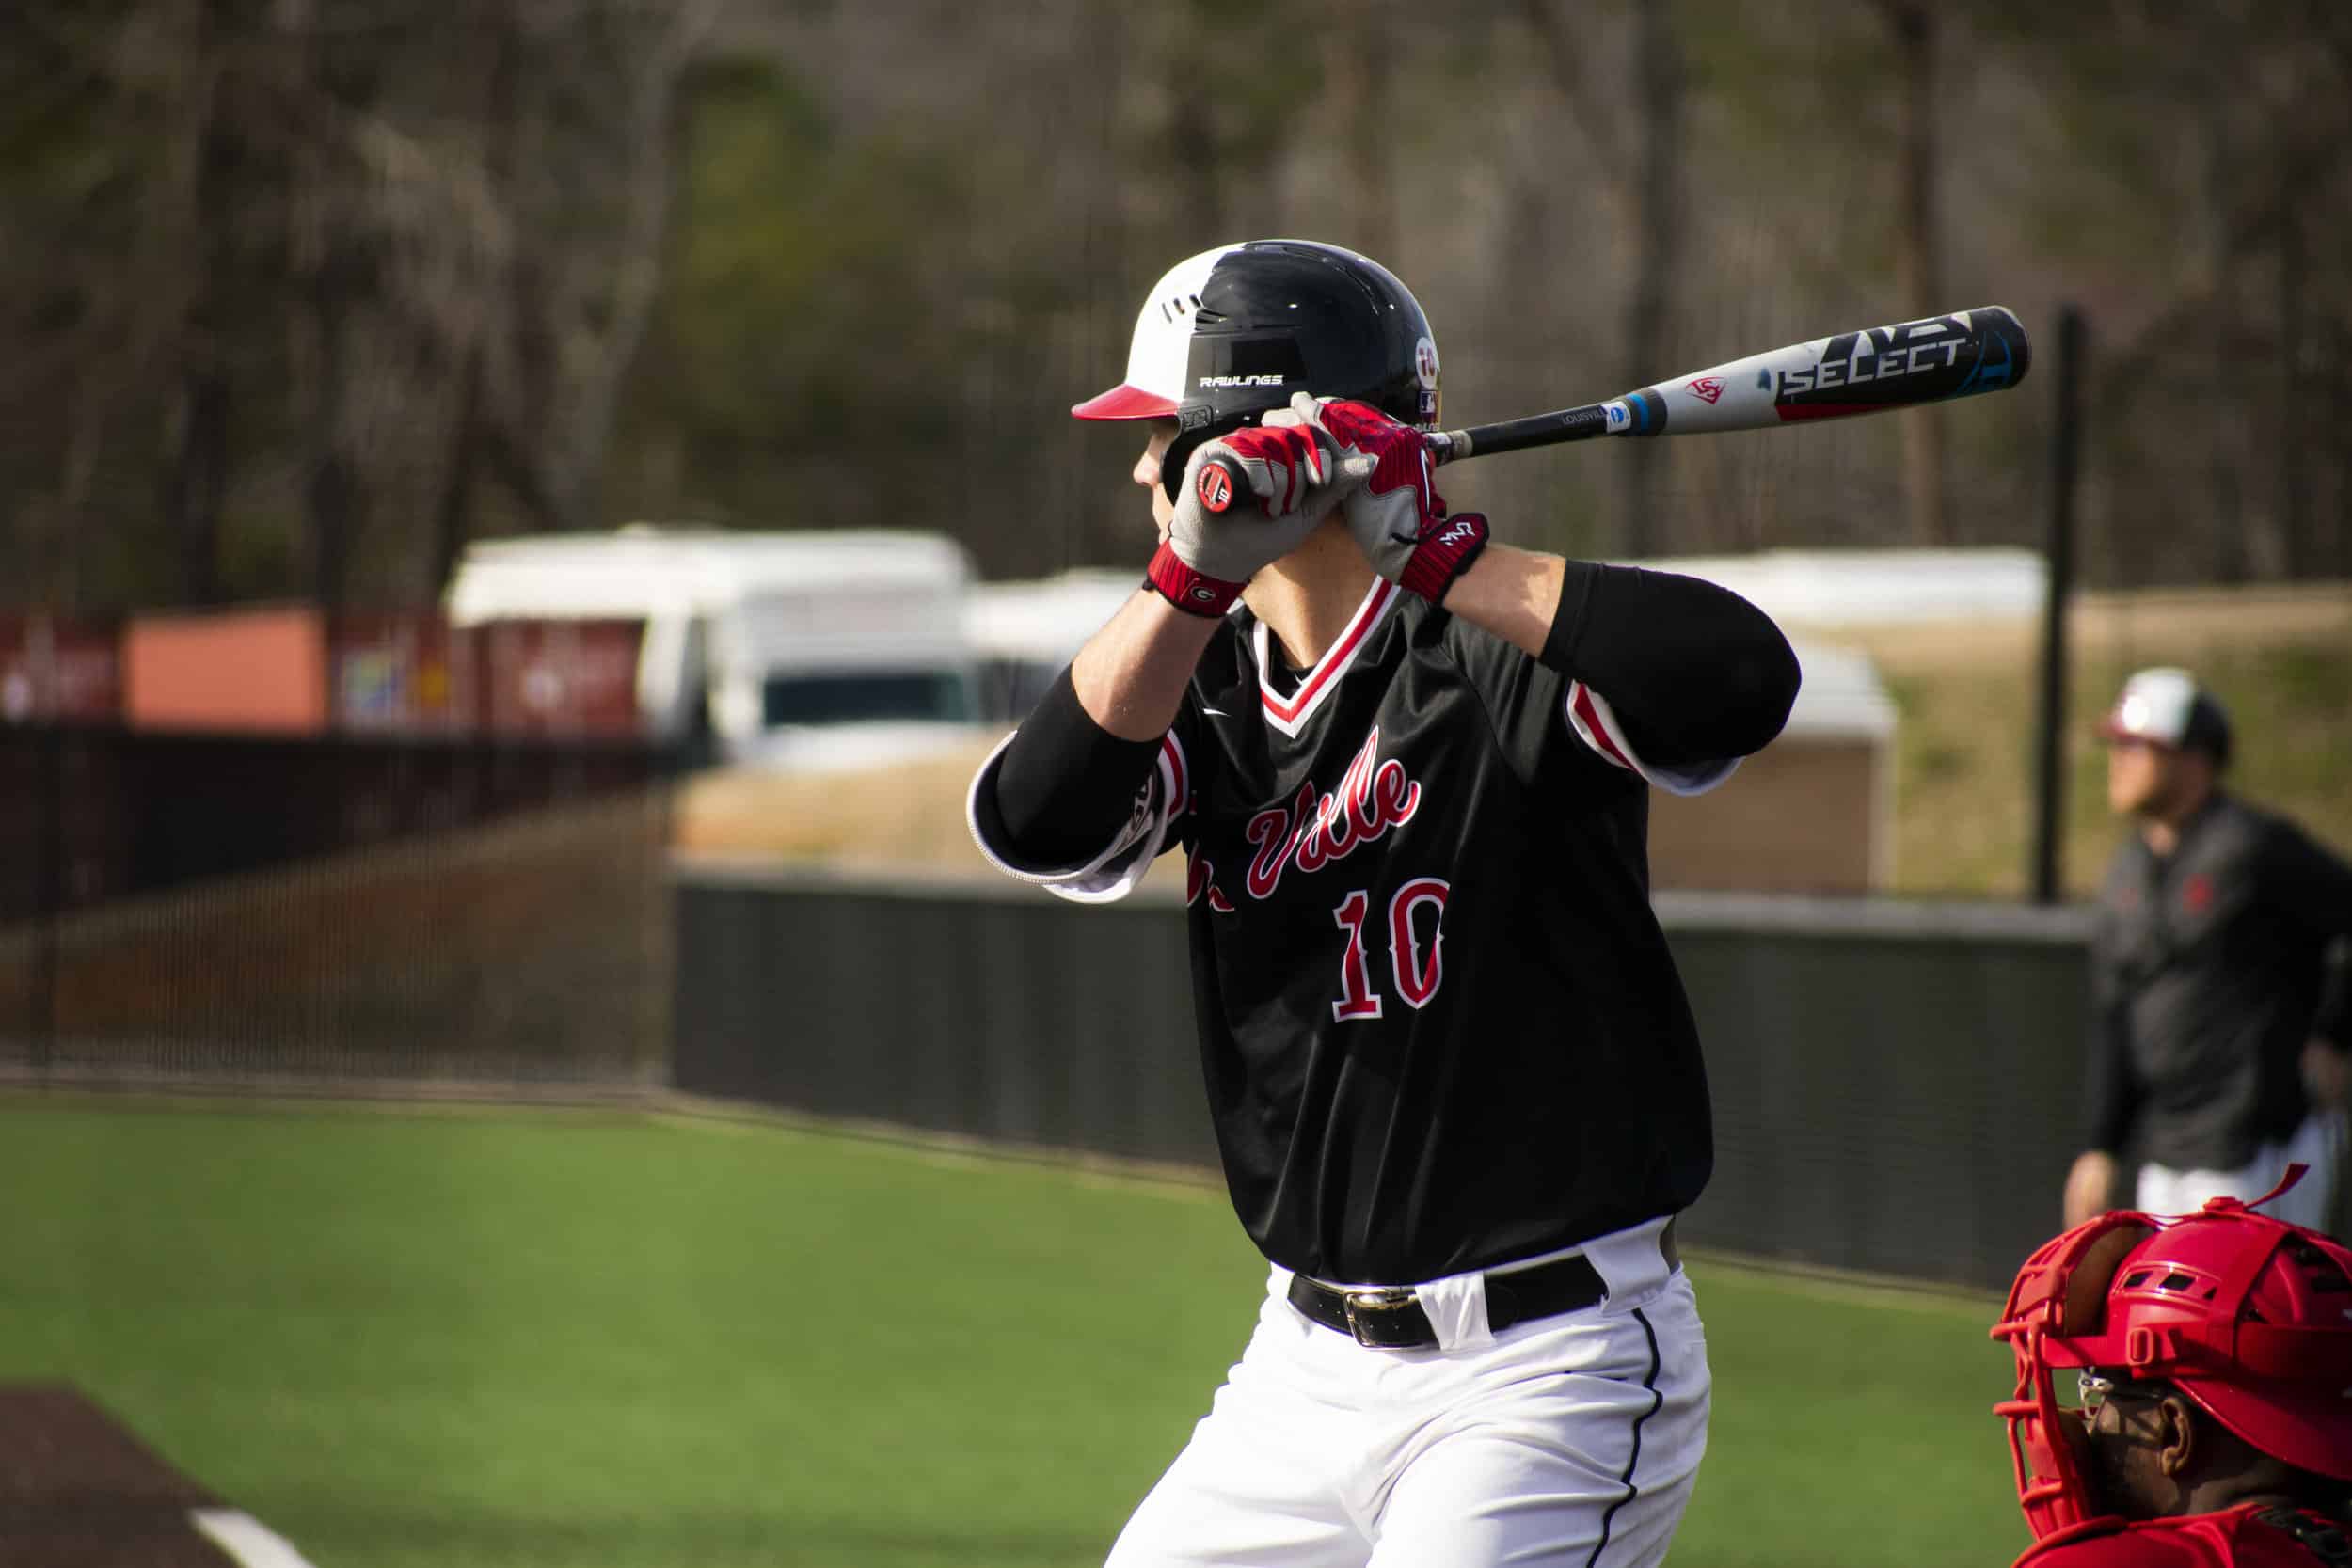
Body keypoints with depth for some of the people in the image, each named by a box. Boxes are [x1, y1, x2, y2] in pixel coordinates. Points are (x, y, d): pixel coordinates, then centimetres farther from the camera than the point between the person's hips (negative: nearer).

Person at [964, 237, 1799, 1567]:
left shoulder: (1496, 659, -12)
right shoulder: (1211, 683, 9)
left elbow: (1741, 677, -31)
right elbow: (1040, 822, -11)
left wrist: (1435, 556, -27)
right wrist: (1197, 571, -23)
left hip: (1548, 1373, -8)